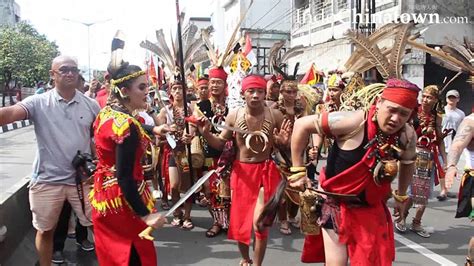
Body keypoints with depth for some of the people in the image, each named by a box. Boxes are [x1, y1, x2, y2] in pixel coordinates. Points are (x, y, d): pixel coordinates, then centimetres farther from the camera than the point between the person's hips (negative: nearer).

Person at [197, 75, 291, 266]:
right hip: (241, 172, 2)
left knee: (259, 221, -5)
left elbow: (285, 147, 3)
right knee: (239, 219, 12)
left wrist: (283, 141, -20)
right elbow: (220, 144, 3)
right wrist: (206, 133, -15)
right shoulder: (233, 116, -7)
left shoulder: (275, 115, -9)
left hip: (266, 171, -2)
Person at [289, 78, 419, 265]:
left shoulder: (408, 136, -8)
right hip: (336, 202, -5)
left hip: (371, 208, 5)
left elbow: (408, 163, 17)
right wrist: (298, 171, -17)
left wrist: (401, 195, 21)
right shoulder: (355, 122, -26)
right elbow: (302, 125, -21)